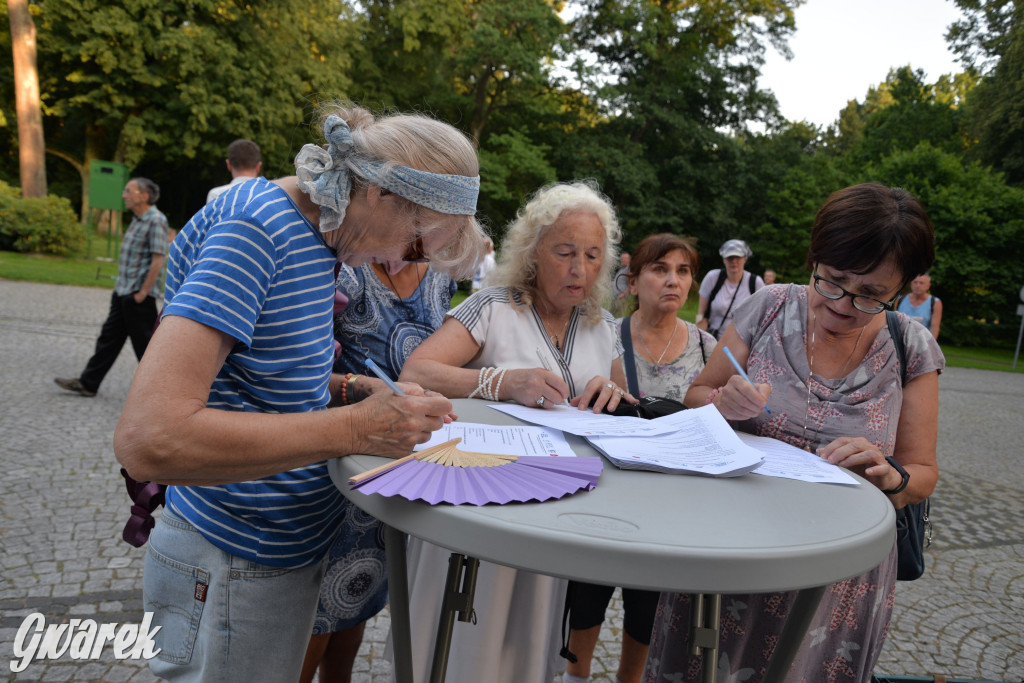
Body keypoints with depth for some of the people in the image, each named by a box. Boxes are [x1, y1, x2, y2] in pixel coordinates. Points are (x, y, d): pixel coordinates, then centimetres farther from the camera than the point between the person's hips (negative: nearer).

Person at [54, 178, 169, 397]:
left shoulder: (156, 220, -16)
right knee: (109, 337, 13)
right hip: (123, 293, 9)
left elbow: (158, 259, -21)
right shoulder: (136, 219, 14)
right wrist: (122, 286, 18)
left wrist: (142, 293, -19)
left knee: (144, 343, 0)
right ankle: (88, 383, 20)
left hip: (139, 297, -9)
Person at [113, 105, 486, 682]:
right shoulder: (255, 225, -23)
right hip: (236, 568, -8)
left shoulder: (318, 233, 4)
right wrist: (354, 428, -27)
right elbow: (149, 438, -31)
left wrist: (351, 391, -3)